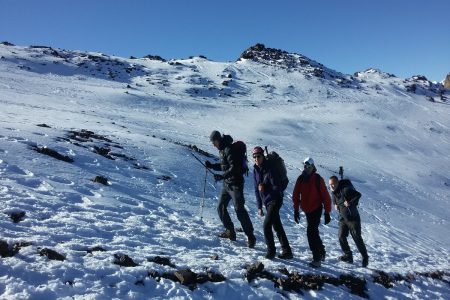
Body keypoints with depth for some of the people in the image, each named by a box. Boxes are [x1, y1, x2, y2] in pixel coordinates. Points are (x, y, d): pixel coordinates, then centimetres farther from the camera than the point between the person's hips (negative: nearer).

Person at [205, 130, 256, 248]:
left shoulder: (229, 150, -17)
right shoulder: (222, 150, 14)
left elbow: (234, 167, -25)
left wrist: (222, 176, -27)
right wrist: (211, 166, 12)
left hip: (235, 183, -10)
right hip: (227, 183, 10)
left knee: (239, 209, -12)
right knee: (221, 207, 11)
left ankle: (250, 236, -5)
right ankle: (230, 231, 21)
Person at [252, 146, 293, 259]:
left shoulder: (269, 170, -17)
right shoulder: (256, 170, 5)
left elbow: (278, 187, -19)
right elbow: (257, 189, 10)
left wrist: (265, 188, -27)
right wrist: (259, 207, 10)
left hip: (275, 200, -8)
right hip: (267, 202, 8)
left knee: (267, 225, -12)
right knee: (277, 226, 12)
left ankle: (271, 251, 4)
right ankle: (287, 251, 22)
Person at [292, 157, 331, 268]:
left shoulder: (318, 179, -12)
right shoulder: (300, 179, 2)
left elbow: (325, 196, -11)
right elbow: (296, 195, 7)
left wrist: (327, 213, -11)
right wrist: (296, 210, 6)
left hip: (316, 210, -6)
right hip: (307, 211, 6)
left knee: (311, 232, -14)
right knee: (313, 232, 16)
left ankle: (317, 259, -5)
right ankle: (321, 252, 37)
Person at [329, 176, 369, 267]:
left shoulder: (346, 189, -21)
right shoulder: (333, 192, 4)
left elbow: (358, 195, -19)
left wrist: (350, 203, -26)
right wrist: (335, 205, 1)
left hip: (353, 218, -7)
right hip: (342, 218, 7)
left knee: (357, 238, -1)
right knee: (341, 237, 3)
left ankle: (365, 257, 16)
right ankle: (348, 255, 19)